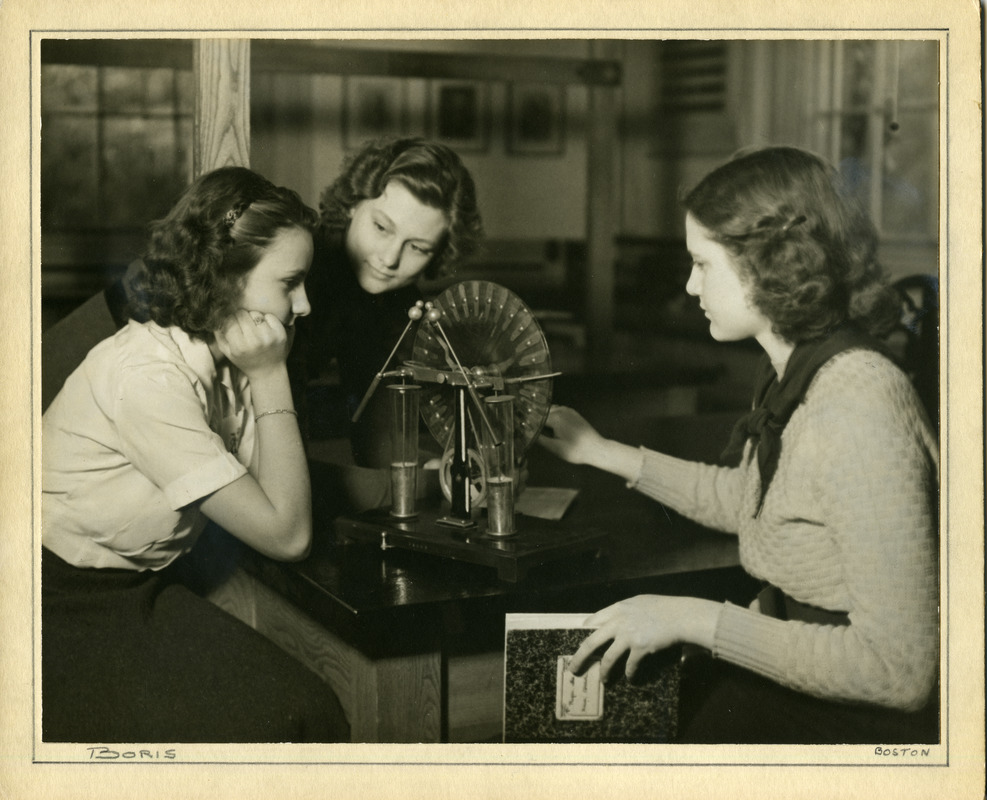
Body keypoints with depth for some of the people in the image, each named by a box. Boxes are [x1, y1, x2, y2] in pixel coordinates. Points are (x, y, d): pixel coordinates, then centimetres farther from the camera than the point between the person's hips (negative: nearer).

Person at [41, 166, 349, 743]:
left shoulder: (220, 361, 0)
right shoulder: (149, 375, -26)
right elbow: (286, 535, -22)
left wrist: (268, 376, -10)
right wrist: (270, 376, -21)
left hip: (142, 592, 7)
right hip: (64, 613, -7)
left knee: (311, 710, -13)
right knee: (276, 721, -19)